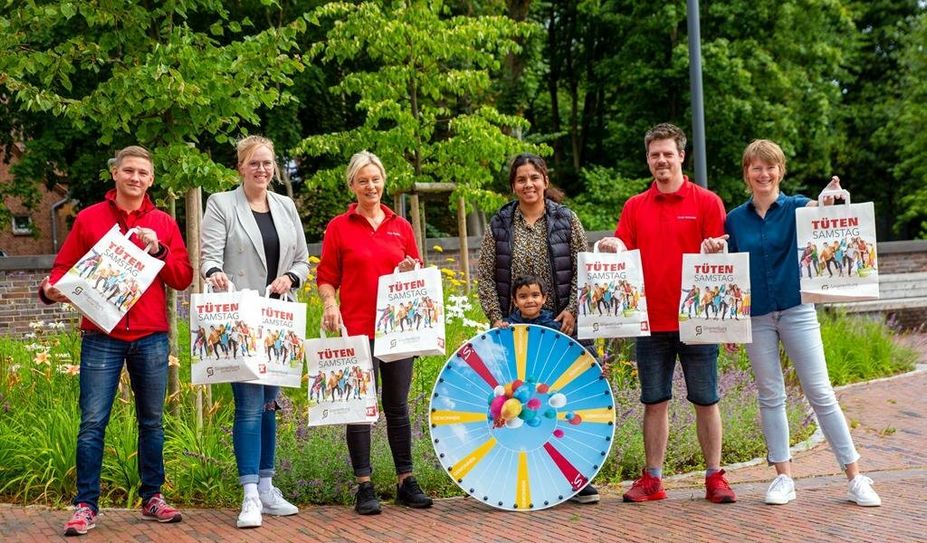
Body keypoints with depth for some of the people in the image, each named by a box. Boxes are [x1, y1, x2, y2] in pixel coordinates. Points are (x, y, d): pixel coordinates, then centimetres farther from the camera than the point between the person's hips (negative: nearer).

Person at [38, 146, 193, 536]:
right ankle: (85, 505, 1)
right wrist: (51, 289, -13)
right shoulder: (89, 219, 7)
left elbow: (183, 278, 7)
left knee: (151, 421, 8)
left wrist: (158, 251, -9)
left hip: (151, 338, 2)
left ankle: (152, 498, 18)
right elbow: (65, 267, 7)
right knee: (93, 422, -5)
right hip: (101, 337, -2)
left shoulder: (163, 224, 10)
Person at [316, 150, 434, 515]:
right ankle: (364, 487, 7)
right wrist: (329, 303, -16)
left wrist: (411, 272, -5)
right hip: (356, 329, -3)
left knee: (397, 405, 9)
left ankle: (406, 481, 18)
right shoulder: (339, 227, 3)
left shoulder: (401, 227, 11)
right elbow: (326, 277, 2)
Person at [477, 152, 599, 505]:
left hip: (562, 324, 0)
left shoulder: (566, 220, 5)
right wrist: (496, 317, -5)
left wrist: (572, 309, -8)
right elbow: (485, 276, 4)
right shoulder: (499, 225, 6)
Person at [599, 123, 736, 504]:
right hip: (651, 321, 3)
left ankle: (715, 476, 13)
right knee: (654, 401, 8)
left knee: (705, 400, 4)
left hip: (696, 318, -3)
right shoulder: (635, 207, 10)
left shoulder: (706, 202, 1)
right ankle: (652, 479, 14)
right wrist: (612, 247, -14)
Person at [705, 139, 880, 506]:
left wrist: (827, 203, -46)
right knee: (770, 396, 6)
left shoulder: (797, 207, -1)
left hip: (796, 310, -3)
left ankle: (856, 478, 3)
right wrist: (713, 250, -7)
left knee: (820, 393, -2)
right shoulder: (735, 219, 7)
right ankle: (784, 477, 14)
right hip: (756, 316, 3)